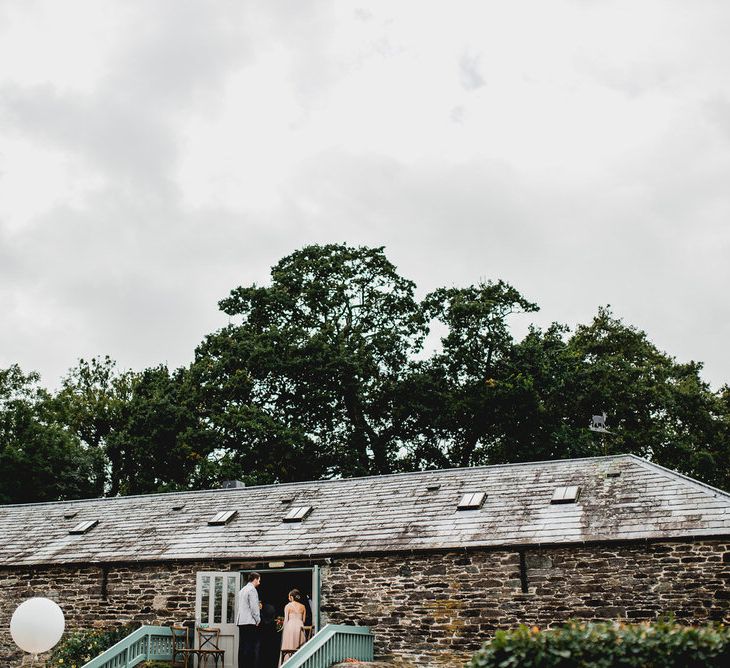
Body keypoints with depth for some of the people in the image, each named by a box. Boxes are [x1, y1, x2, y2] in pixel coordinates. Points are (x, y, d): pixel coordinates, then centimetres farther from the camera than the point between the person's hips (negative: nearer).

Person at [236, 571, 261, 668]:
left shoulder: (242, 590, 18)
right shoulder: (252, 589, -9)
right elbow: (253, 607, -13)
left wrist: (257, 607, 17)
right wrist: (258, 619, -4)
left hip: (241, 621, 9)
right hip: (250, 622, -9)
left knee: (242, 647, 8)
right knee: (252, 647, -7)